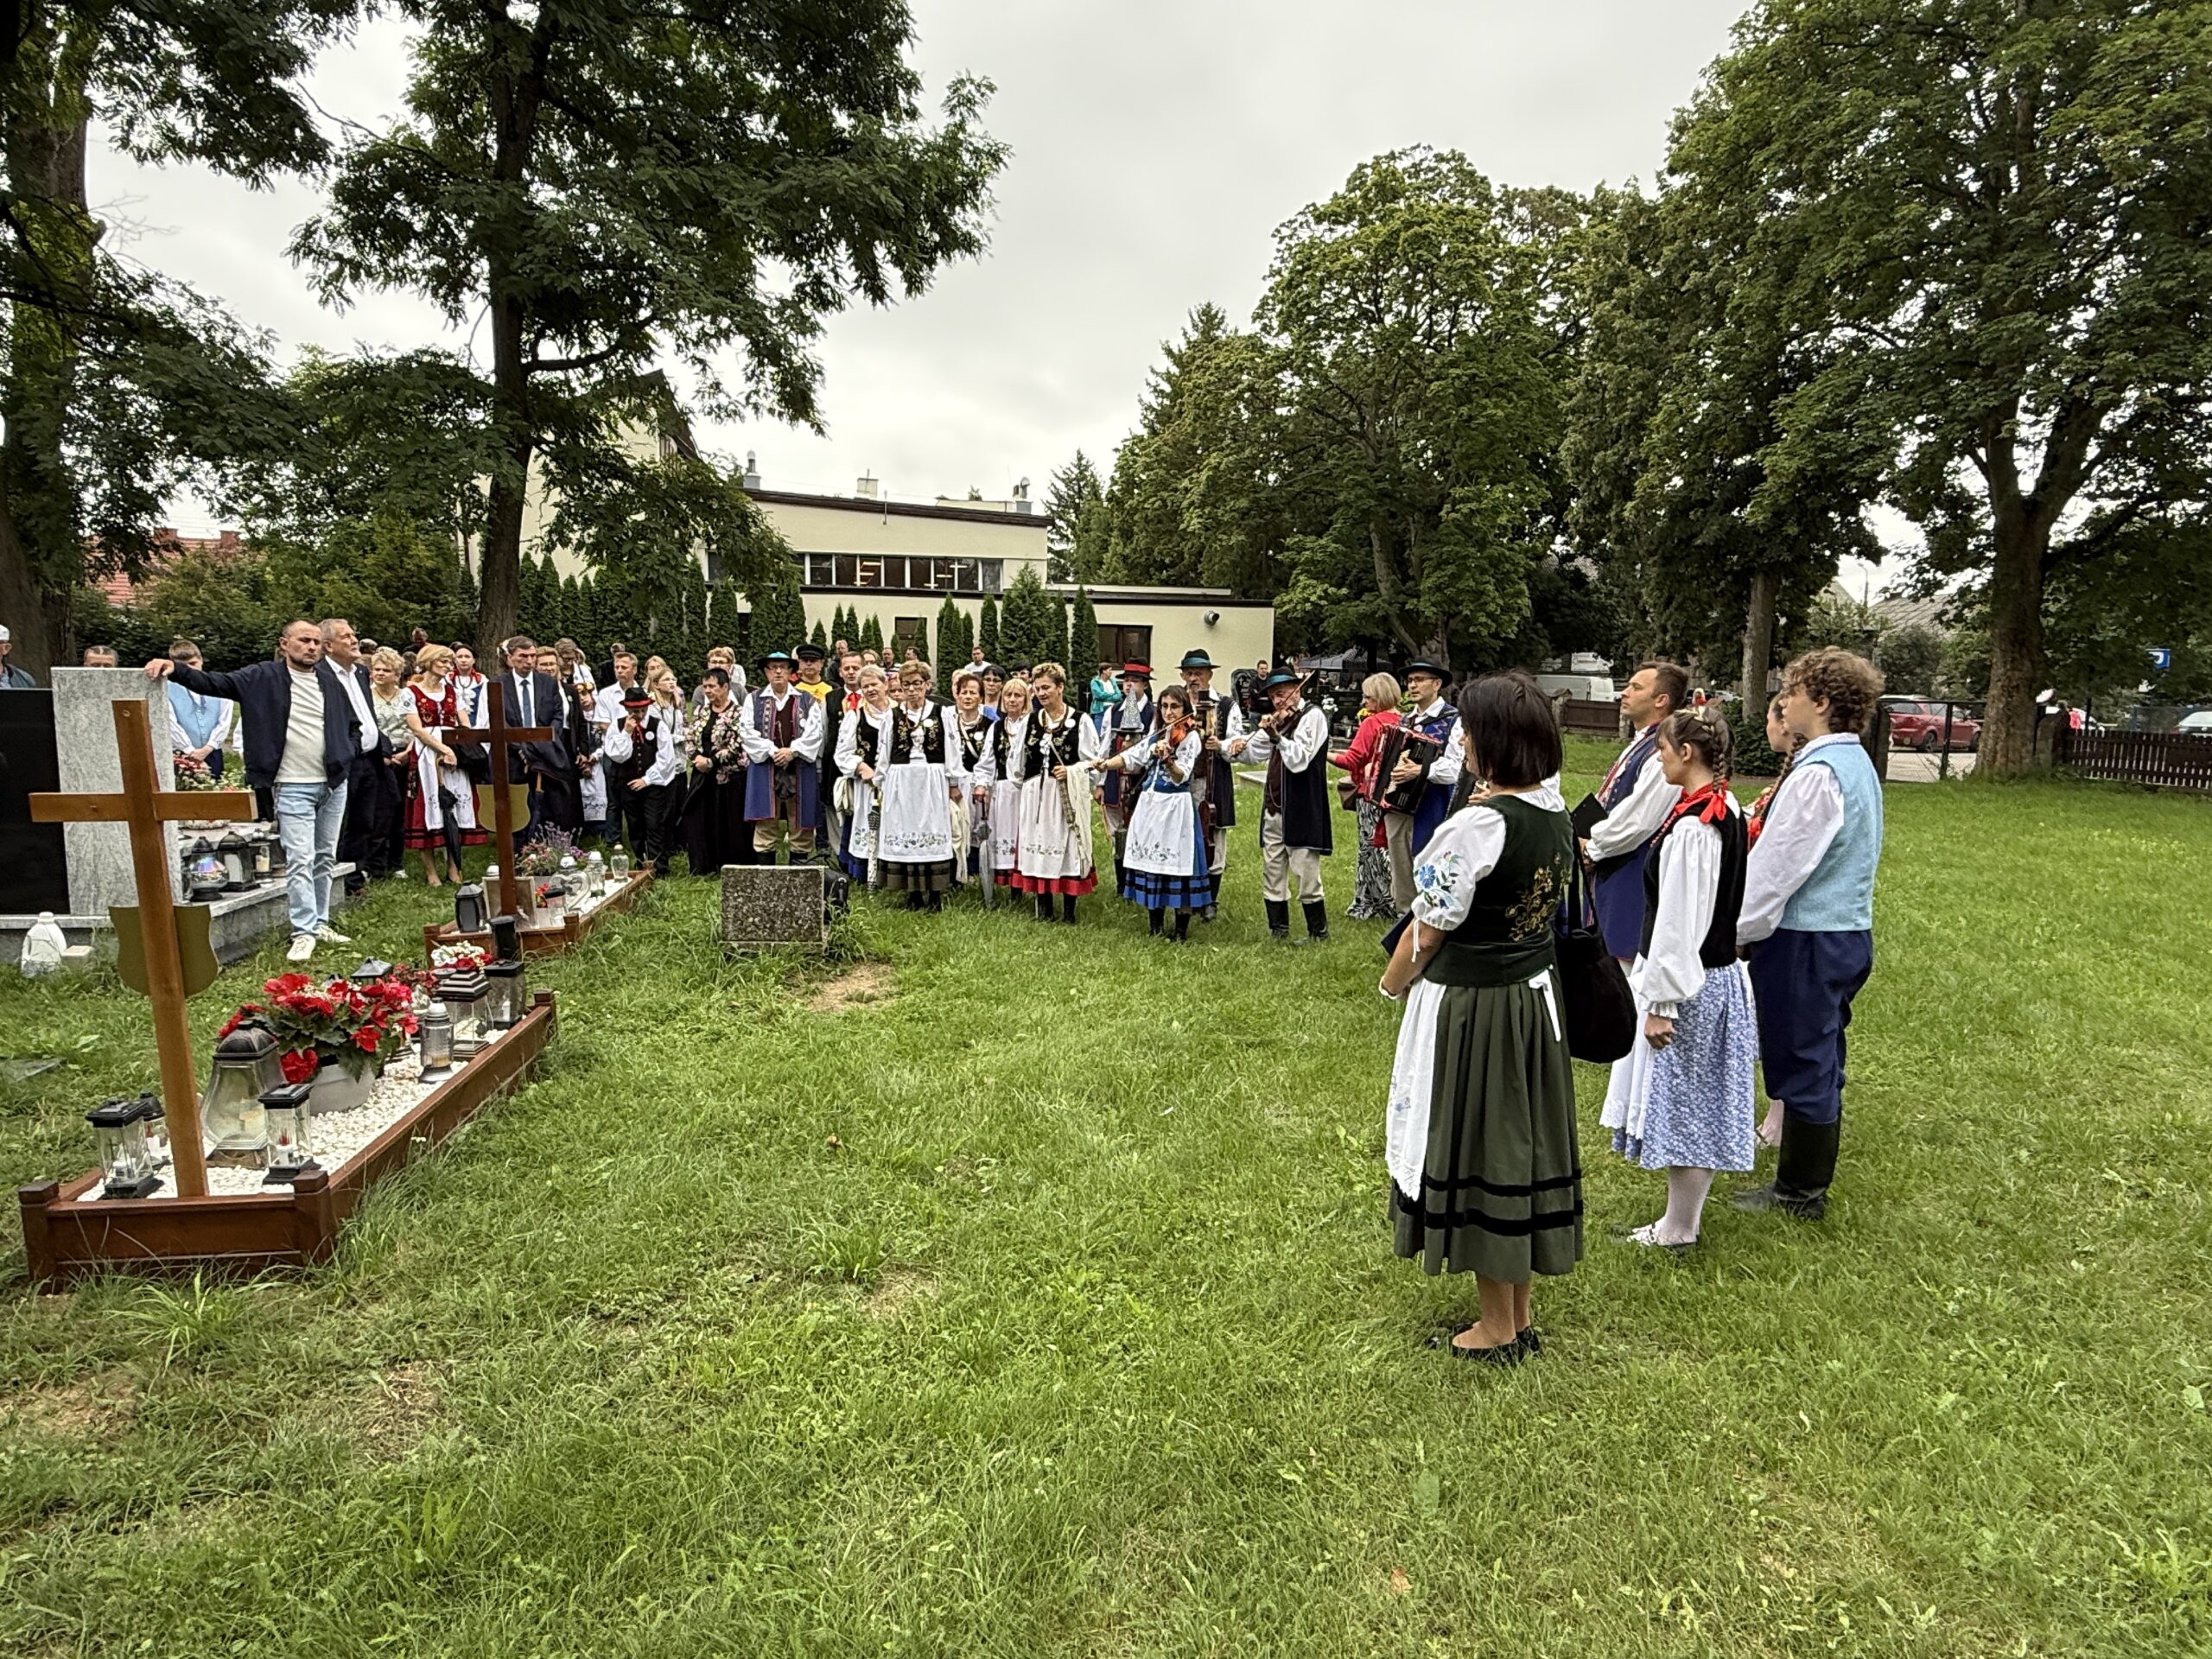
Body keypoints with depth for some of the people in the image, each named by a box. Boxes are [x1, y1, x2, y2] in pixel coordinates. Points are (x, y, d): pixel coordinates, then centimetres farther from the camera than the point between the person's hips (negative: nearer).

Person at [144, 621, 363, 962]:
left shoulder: (330, 679, 11)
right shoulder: (263, 677, -2)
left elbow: (350, 723, 21)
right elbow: (214, 683, -8)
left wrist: (349, 753, 9)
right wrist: (174, 668, -23)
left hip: (334, 783, 5)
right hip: (293, 787, -5)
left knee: (325, 858, 12)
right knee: (300, 860, -9)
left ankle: (320, 923, 22)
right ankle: (303, 932, -6)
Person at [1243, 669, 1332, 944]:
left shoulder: (1312, 716, -7)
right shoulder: (1281, 718, 16)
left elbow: (1299, 761, -17)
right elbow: (1256, 754, 12)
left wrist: (1276, 735, -23)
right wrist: (1265, 729, -1)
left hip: (1302, 810, -8)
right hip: (1274, 808, 8)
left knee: (1305, 875, -5)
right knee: (1272, 875, 11)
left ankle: (1319, 935, 8)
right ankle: (1279, 933, 21)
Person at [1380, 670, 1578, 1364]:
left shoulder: (1478, 824, -24)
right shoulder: (1557, 816, 1)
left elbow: (1429, 930, -17)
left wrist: (1392, 985, -1)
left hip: (1470, 1006, -8)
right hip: (1536, 995, 8)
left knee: (1476, 1150, 8)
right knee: (1525, 1143, 18)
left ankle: (1497, 1328, 24)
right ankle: (1520, 1316, 34)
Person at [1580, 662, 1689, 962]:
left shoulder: (1661, 753, -20)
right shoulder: (1638, 745, 13)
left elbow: (1636, 823, -24)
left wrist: (1592, 847, -10)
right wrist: (1591, 842, 2)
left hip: (1633, 879, -10)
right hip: (1609, 873, 10)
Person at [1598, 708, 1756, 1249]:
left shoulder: (1690, 828, -24)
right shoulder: (1727, 812, 5)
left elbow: (1677, 924, -23)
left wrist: (1661, 1002, -18)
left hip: (1688, 984, -9)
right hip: (1718, 973, 9)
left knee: (1681, 1102, 4)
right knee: (1698, 1104, 18)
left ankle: (1679, 1228, 19)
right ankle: (1686, 1212, 32)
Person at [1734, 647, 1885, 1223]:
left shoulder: (1817, 775, -21)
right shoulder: (1858, 764, 11)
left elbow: (1775, 868, -20)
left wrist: (1735, 933, -9)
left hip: (1806, 942, -10)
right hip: (1847, 933, 10)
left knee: (1801, 1065, 3)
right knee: (1821, 1061, 18)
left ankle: (1800, 1193, 16)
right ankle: (1812, 1175, 32)